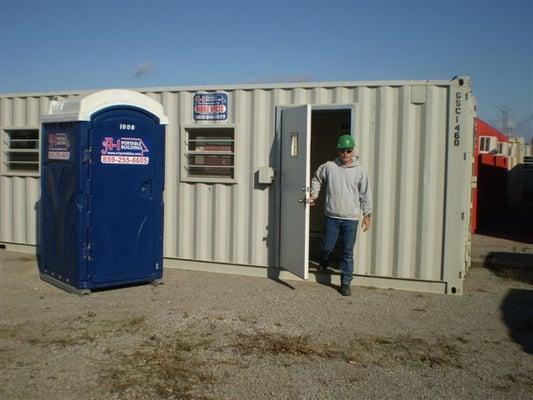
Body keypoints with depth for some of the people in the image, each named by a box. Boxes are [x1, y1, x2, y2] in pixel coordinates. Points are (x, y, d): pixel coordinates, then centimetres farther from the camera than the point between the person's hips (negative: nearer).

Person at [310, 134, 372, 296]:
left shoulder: (359, 171, -1)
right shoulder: (329, 167, 1)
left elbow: (365, 194, 2)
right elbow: (317, 179, 19)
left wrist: (367, 214, 1)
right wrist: (314, 194, 8)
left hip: (351, 218, -1)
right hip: (332, 216, 1)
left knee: (348, 252, 3)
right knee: (327, 247, 8)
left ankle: (346, 283, 14)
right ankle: (323, 264, 43)